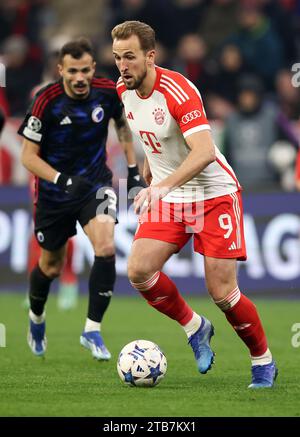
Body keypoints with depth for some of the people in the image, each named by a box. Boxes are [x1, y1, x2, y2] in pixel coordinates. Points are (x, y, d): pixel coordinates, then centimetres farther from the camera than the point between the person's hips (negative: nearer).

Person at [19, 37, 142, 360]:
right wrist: (62, 180, -29)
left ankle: (92, 330, -12)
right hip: (54, 190, -1)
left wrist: (132, 168, 7)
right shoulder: (46, 101, -20)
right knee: (51, 266, 13)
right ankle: (36, 318, 46)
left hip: (95, 182, 1)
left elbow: (122, 123, 11)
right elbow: (28, 156, -16)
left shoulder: (108, 93, -12)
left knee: (106, 248, -24)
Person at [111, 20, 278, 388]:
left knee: (222, 293, -8)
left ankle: (264, 363, 14)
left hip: (213, 194, -6)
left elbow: (204, 152, -35)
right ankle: (194, 327, 9)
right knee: (139, 271, -15)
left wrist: (163, 185, -46)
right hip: (165, 197, 6)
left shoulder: (177, 91, -24)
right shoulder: (124, 90, -1)